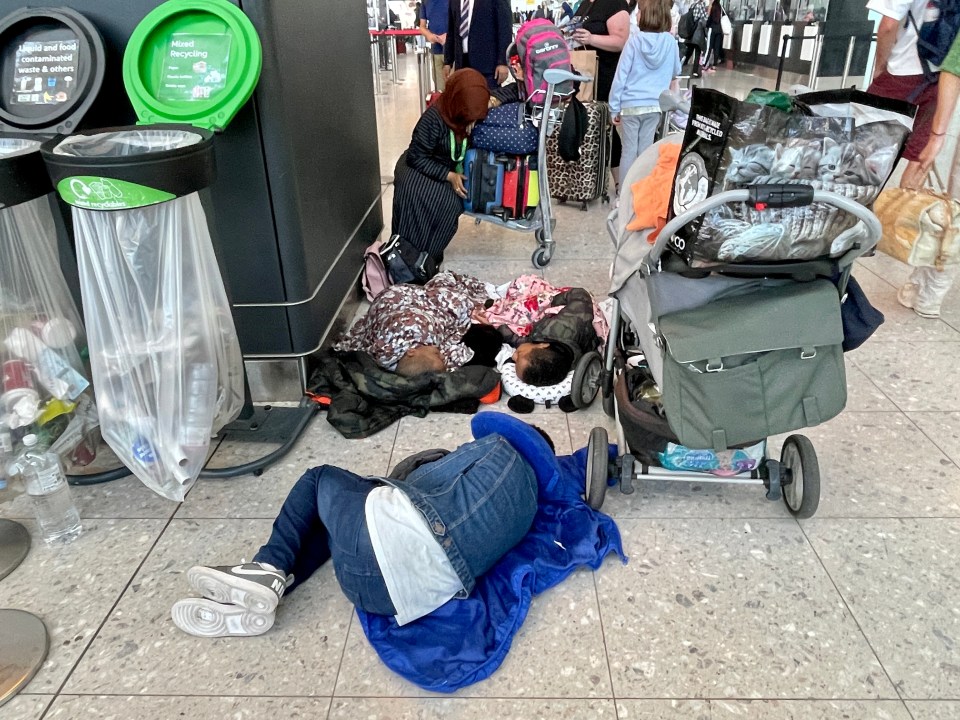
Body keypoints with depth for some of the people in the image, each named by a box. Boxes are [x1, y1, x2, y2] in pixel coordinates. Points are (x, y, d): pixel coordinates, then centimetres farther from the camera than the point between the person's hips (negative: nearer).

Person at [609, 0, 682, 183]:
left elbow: (621, 75, -9)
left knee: (629, 150, 6)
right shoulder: (671, 42, -1)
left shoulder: (635, 40, -9)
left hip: (630, 104, -2)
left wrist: (614, 107, -4)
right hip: (655, 105, 2)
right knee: (645, 150, 10)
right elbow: (676, 72, 14)